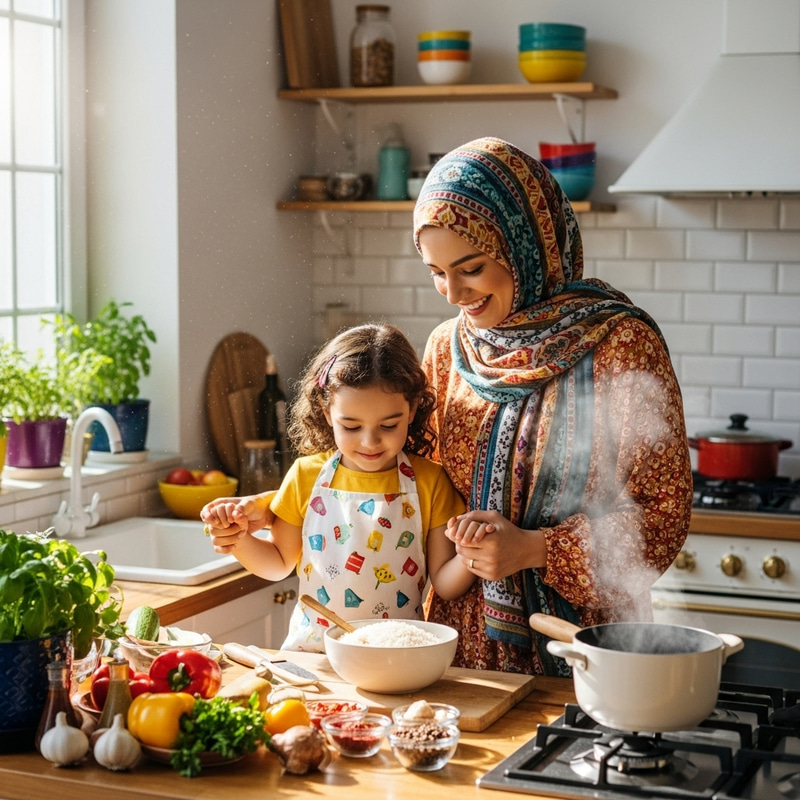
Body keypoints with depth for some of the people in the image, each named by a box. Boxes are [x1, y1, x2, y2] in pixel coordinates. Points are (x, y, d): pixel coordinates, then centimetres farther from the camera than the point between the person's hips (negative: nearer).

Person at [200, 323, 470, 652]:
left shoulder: (428, 482, 0)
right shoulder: (307, 476, 3)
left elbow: (443, 583, 1)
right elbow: (279, 563, 15)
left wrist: (468, 560, -19)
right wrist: (241, 542, -4)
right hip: (312, 652, 0)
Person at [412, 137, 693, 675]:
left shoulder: (620, 345, -12)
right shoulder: (447, 348, 4)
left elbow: (665, 512, -11)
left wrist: (532, 549, -19)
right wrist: (457, 531, -8)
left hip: (583, 645, -4)